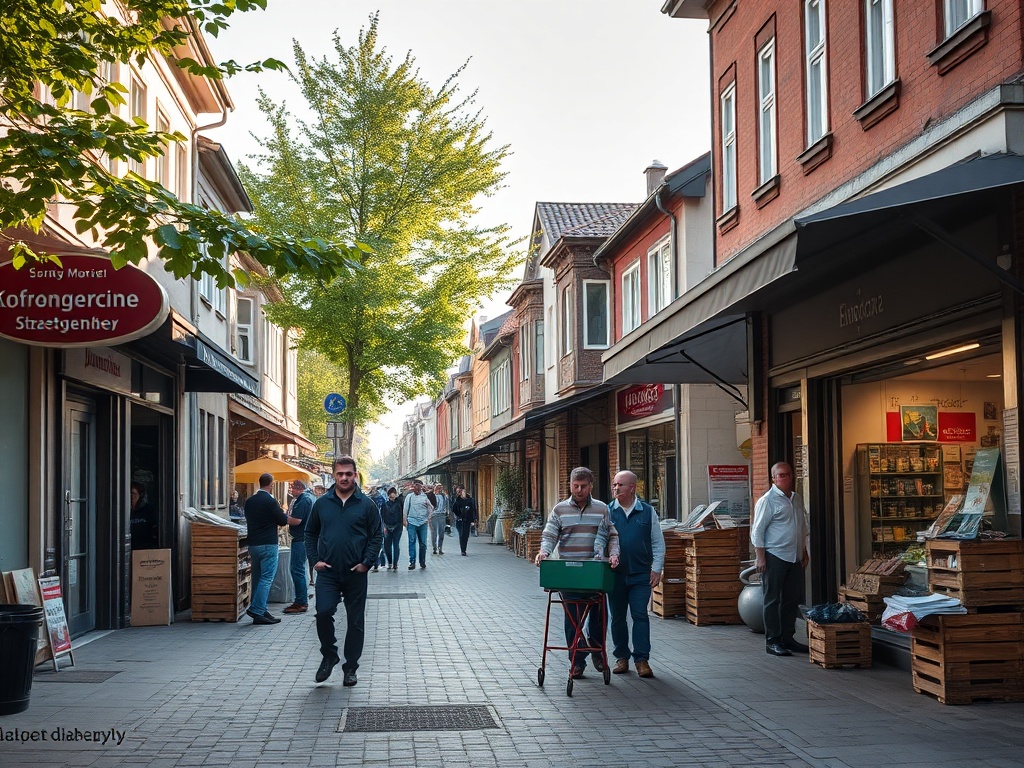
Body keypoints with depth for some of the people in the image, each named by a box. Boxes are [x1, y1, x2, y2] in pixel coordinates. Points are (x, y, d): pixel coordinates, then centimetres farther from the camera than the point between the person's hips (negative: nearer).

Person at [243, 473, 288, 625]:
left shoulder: (249, 501, 6)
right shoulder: (270, 501, -14)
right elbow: (283, 521, -7)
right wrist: (283, 512, 13)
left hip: (253, 544, 7)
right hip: (268, 544, -7)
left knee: (257, 577, 14)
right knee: (266, 578, -5)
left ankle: (256, 609, 18)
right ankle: (258, 611, -10)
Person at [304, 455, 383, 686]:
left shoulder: (366, 505, 1)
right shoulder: (322, 503, 6)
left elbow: (377, 536, 3)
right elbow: (310, 533, 14)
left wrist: (367, 563, -8)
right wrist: (314, 559, 2)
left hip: (356, 573, 0)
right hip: (327, 572, 1)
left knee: (355, 622, 5)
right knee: (323, 613, -15)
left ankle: (350, 668, 18)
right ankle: (329, 656, 9)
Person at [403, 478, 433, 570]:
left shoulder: (425, 497, 5)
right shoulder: (409, 496, 6)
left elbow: (431, 507, 15)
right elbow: (405, 508, 7)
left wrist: (428, 517, 6)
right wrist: (404, 519, 1)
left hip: (422, 522, 1)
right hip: (412, 522, -1)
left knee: (423, 543, 4)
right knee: (412, 542, -7)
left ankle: (422, 562, 16)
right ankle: (412, 562, -7)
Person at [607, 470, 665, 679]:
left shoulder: (648, 512, 4)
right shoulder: (607, 512, 4)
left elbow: (658, 544, 7)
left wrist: (656, 569, 0)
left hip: (641, 575, -1)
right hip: (615, 574, 2)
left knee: (640, 615, -5)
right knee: (617, 617, 8)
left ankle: (642, 659, -1)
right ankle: (621, 657, 19)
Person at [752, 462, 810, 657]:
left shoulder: (796, 499, 15)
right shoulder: (767, 501, -9)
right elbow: (757, 531, -11)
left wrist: (804, 552, 20)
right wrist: (760, 558, -16)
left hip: (795, 558, 8)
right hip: (774, 558, -8)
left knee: (792, 600, 11)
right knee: (773, 600, -2)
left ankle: (787, 637, 20)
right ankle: (772, 641, 2)